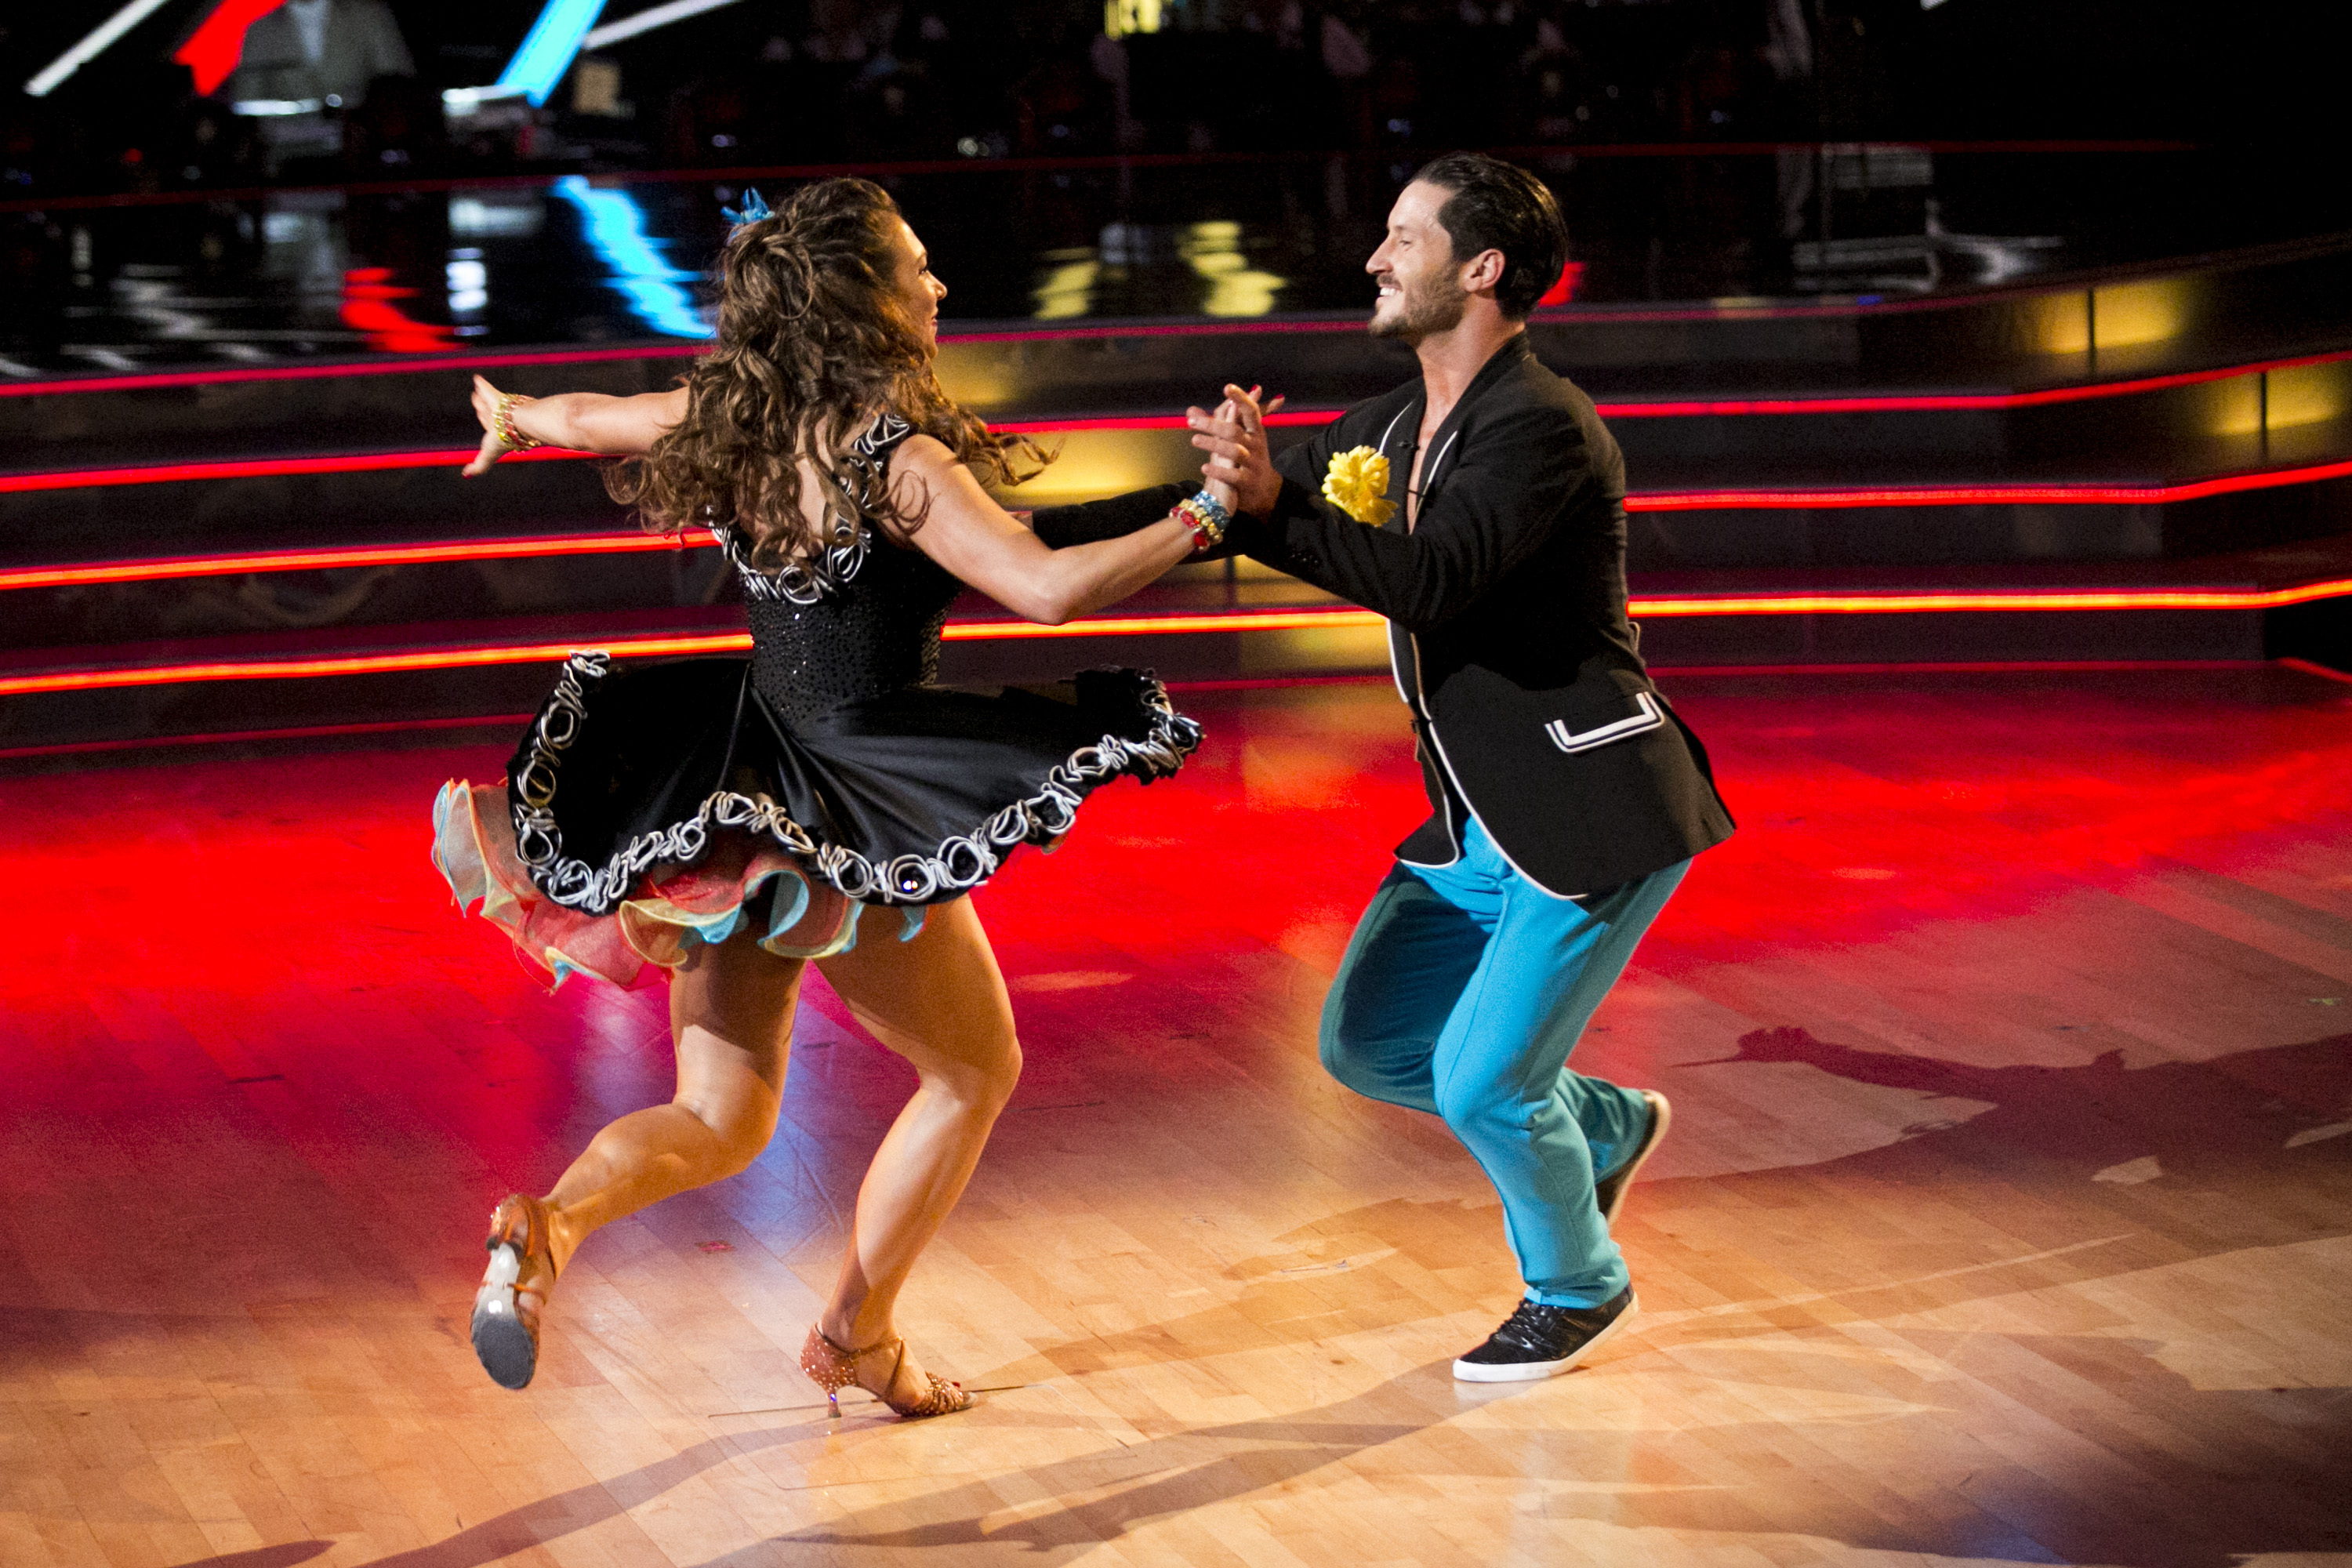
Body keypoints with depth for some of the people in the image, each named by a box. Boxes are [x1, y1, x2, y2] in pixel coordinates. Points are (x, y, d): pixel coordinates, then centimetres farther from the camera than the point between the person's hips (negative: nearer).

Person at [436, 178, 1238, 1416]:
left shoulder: (735, 417, 2)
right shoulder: (894, 458, -19)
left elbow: (586, 418, 21)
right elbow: (1049, 586, -29)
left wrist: (511, 416, 43)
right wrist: (1206, 512, -20)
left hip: (739, 808, 7)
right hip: (853, 820, -7)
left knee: (720, 1123, 12)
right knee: (976, 1067, 19)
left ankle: (550, 1226, -18)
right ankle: (857, 1337, 24)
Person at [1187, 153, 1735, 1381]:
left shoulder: (1540, 428, -20)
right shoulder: (1392, 427, 10)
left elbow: (1431, 579, -34)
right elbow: (1261, 505, 17)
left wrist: (1270, 507, -44)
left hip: (1596, 818, -9)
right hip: (1480, 823, 9)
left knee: (1482, 1082, -9)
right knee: (1367, 1046, 10)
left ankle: (1578, 1287, 18)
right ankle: (1602, 1126, 31)